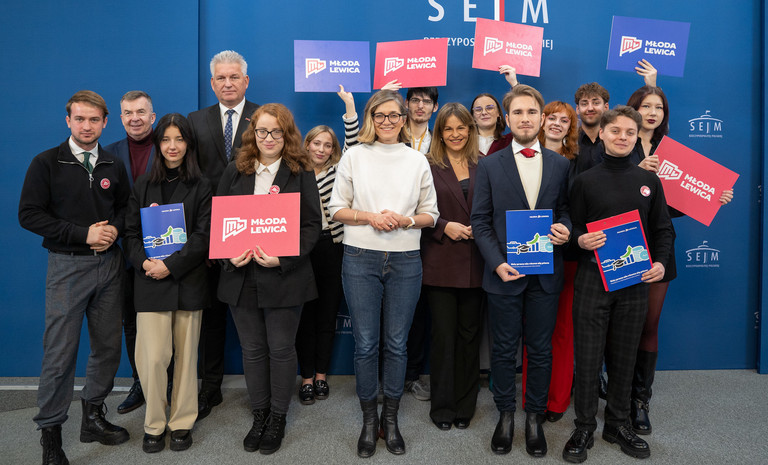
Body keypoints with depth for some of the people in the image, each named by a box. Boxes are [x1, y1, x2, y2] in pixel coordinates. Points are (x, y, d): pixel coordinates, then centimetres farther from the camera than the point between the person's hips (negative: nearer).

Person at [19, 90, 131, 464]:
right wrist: (83, 234, -14)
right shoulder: (46, 163, -2)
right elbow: (29, 214, -7)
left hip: (109, 264, 4)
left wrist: (114, 228, -5)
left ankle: (93, 416, 26)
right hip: (67, 266, -4)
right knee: (60, 352, -1)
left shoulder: (114, 166, 9)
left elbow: (125, 206, 17)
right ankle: (50, 432, 15)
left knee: (108, 345, 9)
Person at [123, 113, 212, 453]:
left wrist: (171, 265, -14)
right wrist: (144, 261, -11)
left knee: (186, 355, 6)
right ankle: (153, 425, 15)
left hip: (188, 281, -1)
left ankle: (182, 423, 20)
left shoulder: (201, 187, 4)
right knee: (152, 357, -3)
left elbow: (203, 236, -4)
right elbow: (131, 232, 8)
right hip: (150, 282, 1)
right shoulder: (143, 185, 12)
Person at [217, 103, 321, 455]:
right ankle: (259, 415, 30)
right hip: (241, 277, 3)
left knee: (281, 348, 7)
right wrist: (230, 254, -10)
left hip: (284, 277, -3)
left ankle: (278, 417, 26)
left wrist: (283, 258, -19)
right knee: (252, 348, 13)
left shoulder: (301, 174, 0)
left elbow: (312, 225, -6)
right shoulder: (235, 172, 9)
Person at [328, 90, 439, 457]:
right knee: (365, 344, 5)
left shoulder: (417, 160, 8)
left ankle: (391, 421, 24)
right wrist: (369, 217, -12)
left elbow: (431, 214, 9)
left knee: (396, 344, 8)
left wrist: (406, 221, -10)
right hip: (361, 260, -1)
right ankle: (369, 422, 22)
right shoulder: (354, 156, 5)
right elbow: (336, 208, 3)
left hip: (405, 261, 1)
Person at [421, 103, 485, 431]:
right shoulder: (428, 165, 1)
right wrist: (445, 226, -14)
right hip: (440, 262, -2)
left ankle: (465, 406, 24)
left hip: (474, 264, 3)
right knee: (444, 335, 2)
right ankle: (442, 407, 18)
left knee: (469, 334, 10)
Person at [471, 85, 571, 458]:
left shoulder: (560, 165, 6)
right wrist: (497, 262, -13)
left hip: (546, 273, 2)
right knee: (504, 349, 10)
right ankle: (505, 415, 28)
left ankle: (534, 417, 29)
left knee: (540, 350, 11)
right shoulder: (489, 165, 0)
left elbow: (565, 210, 12)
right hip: (504, 273, -1)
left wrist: (565, 228, -11)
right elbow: (480, 221, -2)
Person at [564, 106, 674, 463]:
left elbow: (663, 229, 11)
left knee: (624, 356, 11)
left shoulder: (648, 181, 8)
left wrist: (660, 262, -4)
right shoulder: (585, 181, 2)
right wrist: (581, 240, -18)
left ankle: (618, 423, 28)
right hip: (592, 279, -2)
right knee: (587, 356, 2)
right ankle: (584, 428, 17)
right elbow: (574, 228, 4)